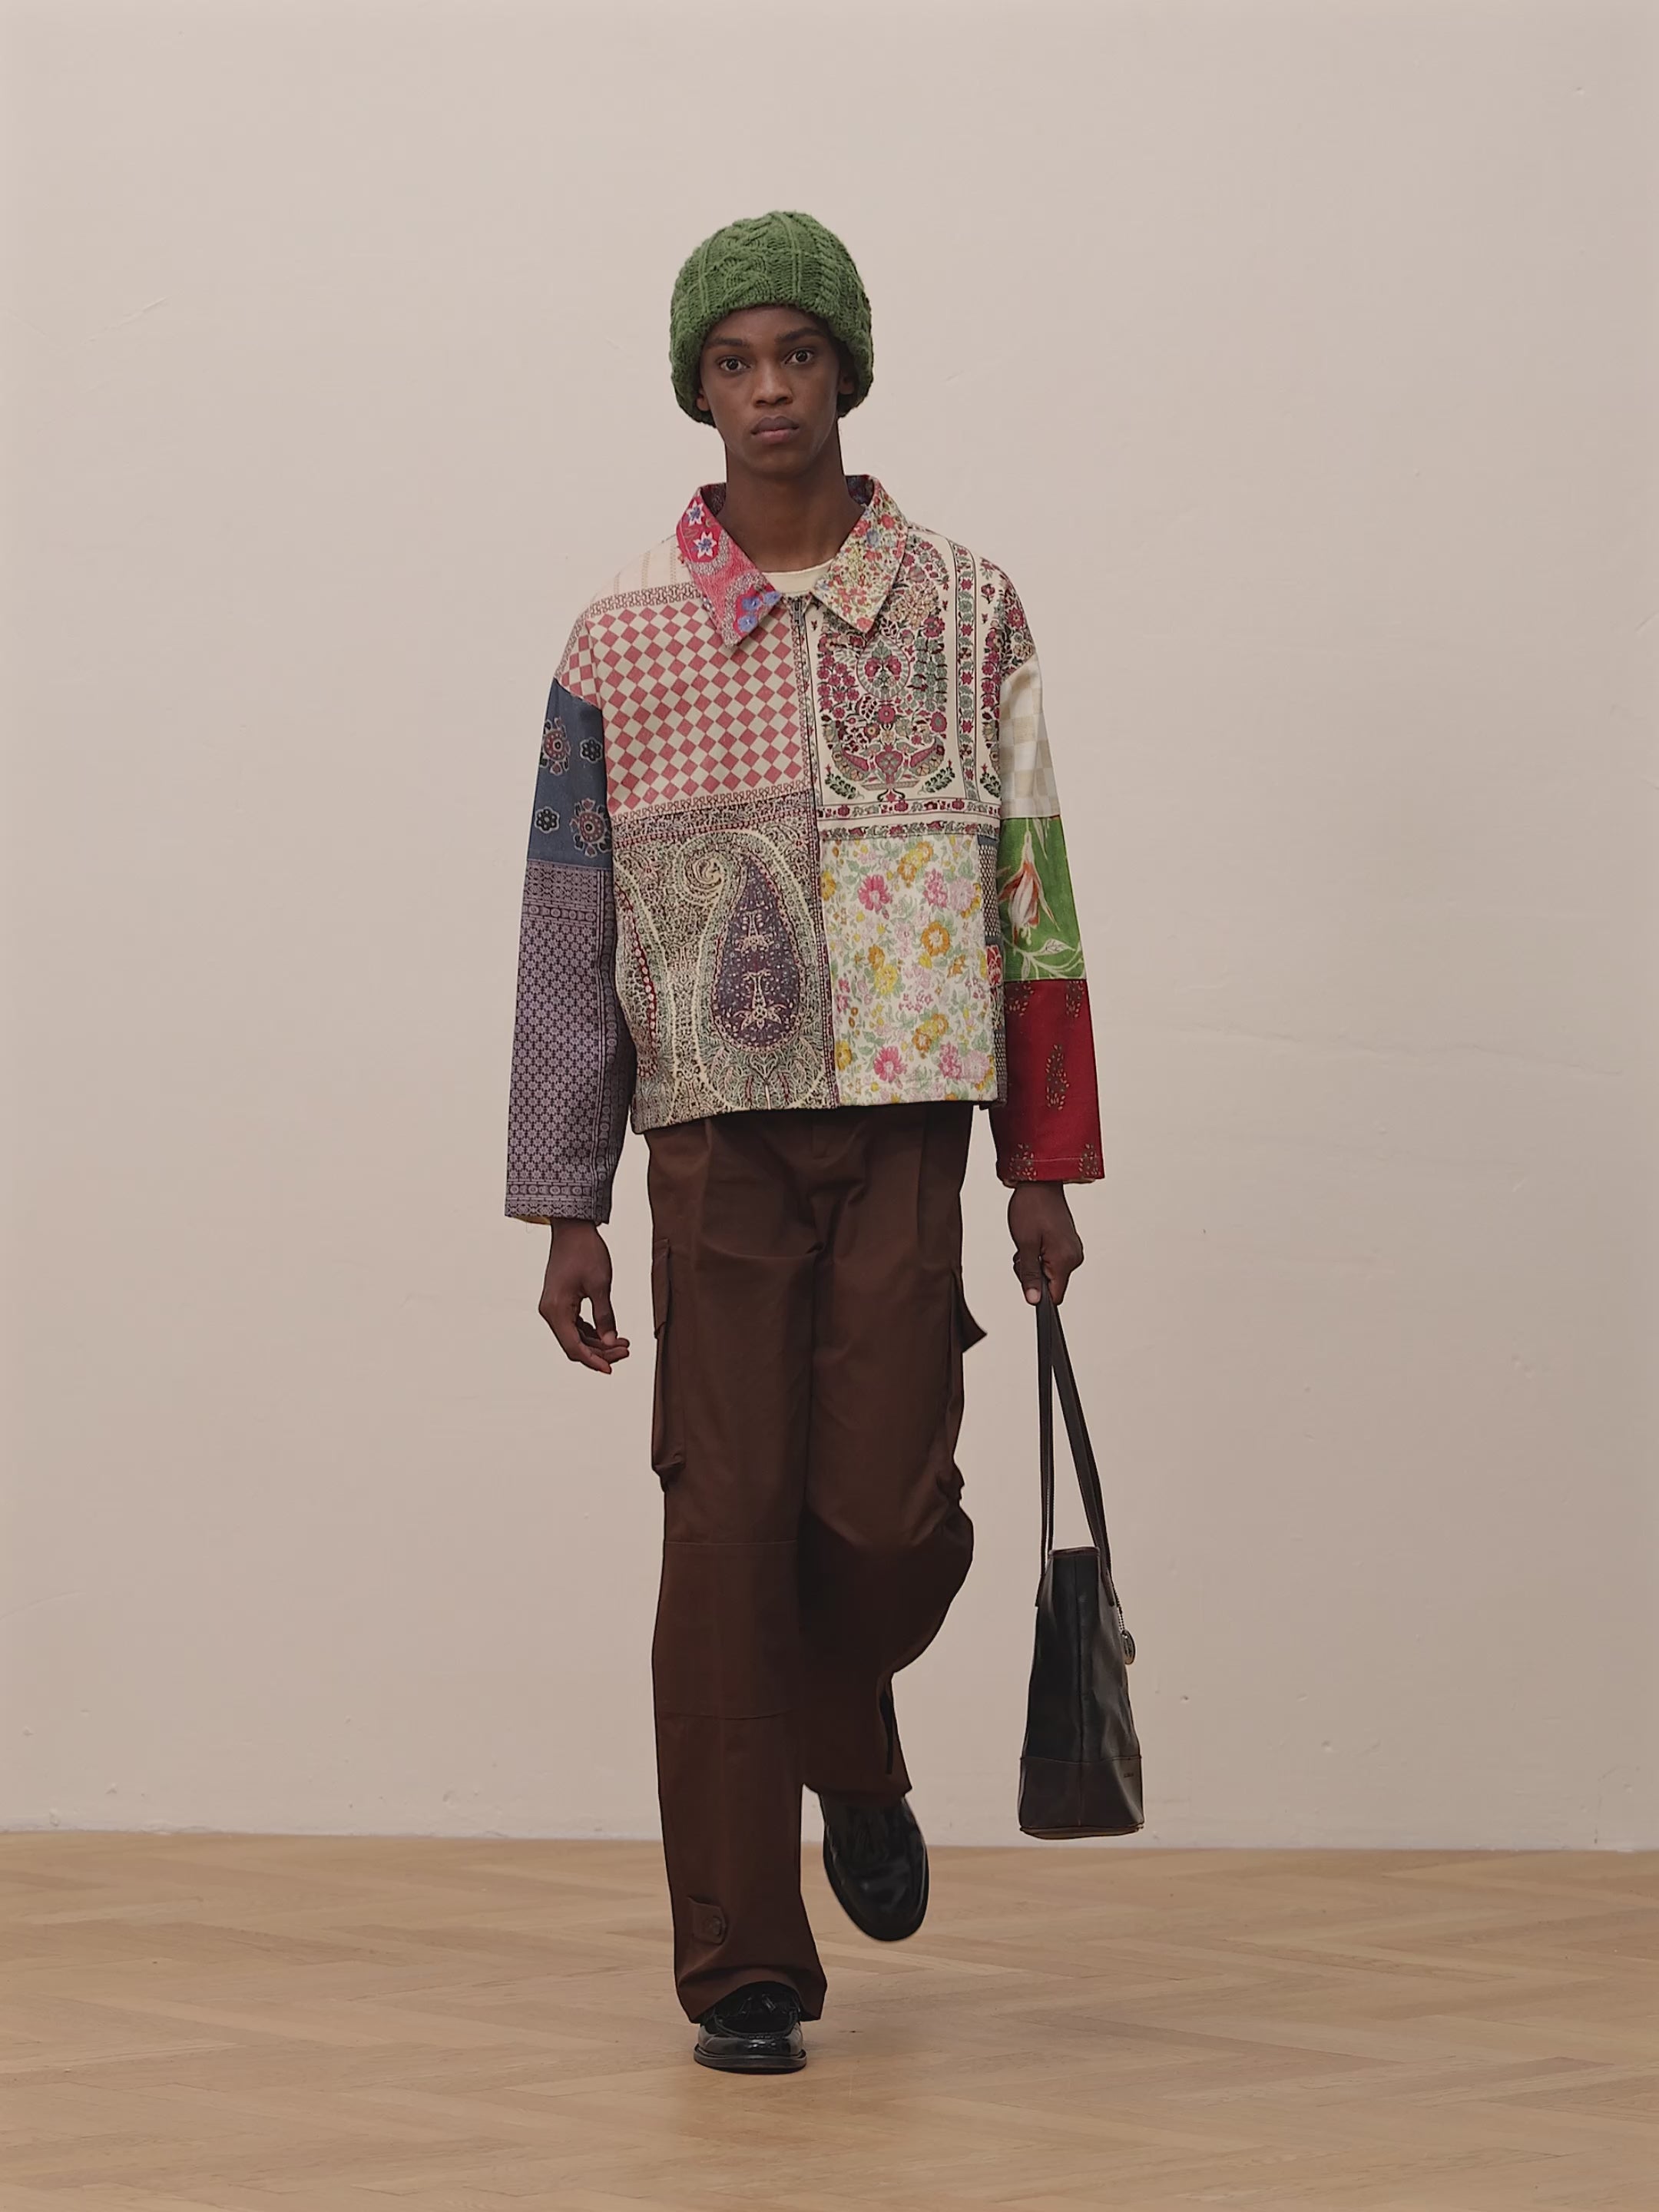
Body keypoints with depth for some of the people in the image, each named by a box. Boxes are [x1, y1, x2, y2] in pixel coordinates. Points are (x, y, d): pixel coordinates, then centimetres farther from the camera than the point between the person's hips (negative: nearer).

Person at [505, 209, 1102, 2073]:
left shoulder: (963, 609, 7)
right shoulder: (622, 636, 5)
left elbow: (1030, 892, 7)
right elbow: (568, 936, 6)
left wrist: (1046, 1170, 3)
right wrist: (566, 1211, 2)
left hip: (905, 1123, 0)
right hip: (720, 1132, 0)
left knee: (893, 1513, -7)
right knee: (726, 1530, -4)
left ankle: (855, 1761, 29)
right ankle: (743, 1963, 3)